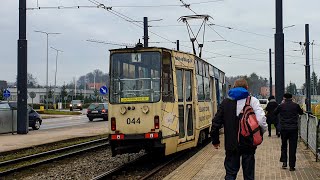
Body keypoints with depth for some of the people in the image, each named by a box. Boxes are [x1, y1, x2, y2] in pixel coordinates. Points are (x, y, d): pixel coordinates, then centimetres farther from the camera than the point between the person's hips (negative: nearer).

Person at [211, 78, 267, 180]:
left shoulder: (226, 102, 2)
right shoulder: (252, 101, -5)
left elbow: (216, 122, 2)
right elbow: (261, 119, -18)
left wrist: (215, 141, 13)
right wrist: (263, 131, 3)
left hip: (231, 144, 1)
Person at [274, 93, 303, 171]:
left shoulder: (281, 106, -5)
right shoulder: (296, 105, -3)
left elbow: (275, 112, 13)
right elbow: (301, 112, 16)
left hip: (284, 129, 0)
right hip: (294, 129, 0)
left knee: (284, 145, 18)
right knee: (292, 147, 5)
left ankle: (284, 161, 9)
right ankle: (292, 166, 5)